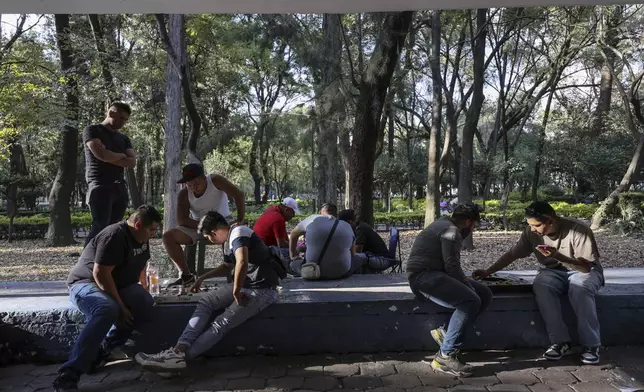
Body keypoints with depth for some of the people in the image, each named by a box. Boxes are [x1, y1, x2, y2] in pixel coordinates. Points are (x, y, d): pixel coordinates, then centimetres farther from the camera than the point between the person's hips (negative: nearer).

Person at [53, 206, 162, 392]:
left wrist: (142, 290, 14)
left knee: (145, 305, -23)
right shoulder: (114, 236, -22)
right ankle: (68, 375, -41)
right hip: (87, 283, -8)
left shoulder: (141, 238, 6)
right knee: (107, 311, -40)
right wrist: (120, 306, -27)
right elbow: (100, 274, -27)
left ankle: (100, 352, -16)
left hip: (118, 285, 8)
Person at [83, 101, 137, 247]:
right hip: (100, 187, -6)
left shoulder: (124, 138, 21)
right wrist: (121, 156, 3)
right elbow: (101, 154, -13)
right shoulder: (92, 130, 4)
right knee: (100, 227, -15)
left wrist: (110, 157, -6)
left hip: (120, 188, 6)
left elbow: (132, 162, 6)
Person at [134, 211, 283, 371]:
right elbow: (227, 267, 33)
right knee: (206, 303, -4)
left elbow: (242, 263, -36)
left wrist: (236, 293, -24)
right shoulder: (228, 241, 13)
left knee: (222, 323, -19)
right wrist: (203, 277, 28)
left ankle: (180, 356, -20)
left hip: (263, 290, -9)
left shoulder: (238, 232, -18)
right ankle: (179, 350, -15)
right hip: (244, 284, 9)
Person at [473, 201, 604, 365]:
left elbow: (586, 266, -26)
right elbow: (511, 254, -4)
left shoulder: (578, 230, -25)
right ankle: (561, 341, -25)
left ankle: (591, 344, -24)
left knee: (580, 289, -38)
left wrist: (558, 256, -41)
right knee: (540, 285, -32)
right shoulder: (531, 232, -11)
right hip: (554, 272, 3)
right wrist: (487, 272, -12)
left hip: (583, 271, -3)